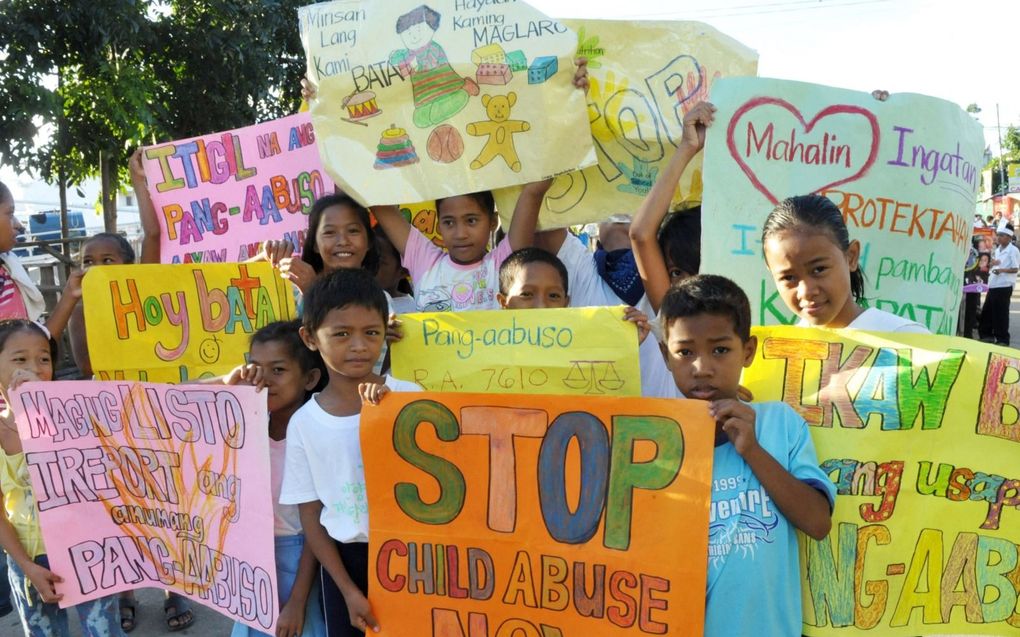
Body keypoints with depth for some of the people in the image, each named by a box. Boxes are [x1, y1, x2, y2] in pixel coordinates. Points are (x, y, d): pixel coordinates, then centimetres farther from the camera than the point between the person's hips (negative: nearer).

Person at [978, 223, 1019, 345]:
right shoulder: (997, 250, 15)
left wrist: (1002, 270, -26)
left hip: (1004, 286, -8)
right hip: (993, 285, 8)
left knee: (1001, 313, -3)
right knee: (986, 312, 10)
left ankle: (1002, 339, 5)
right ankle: (987, 335, 20)